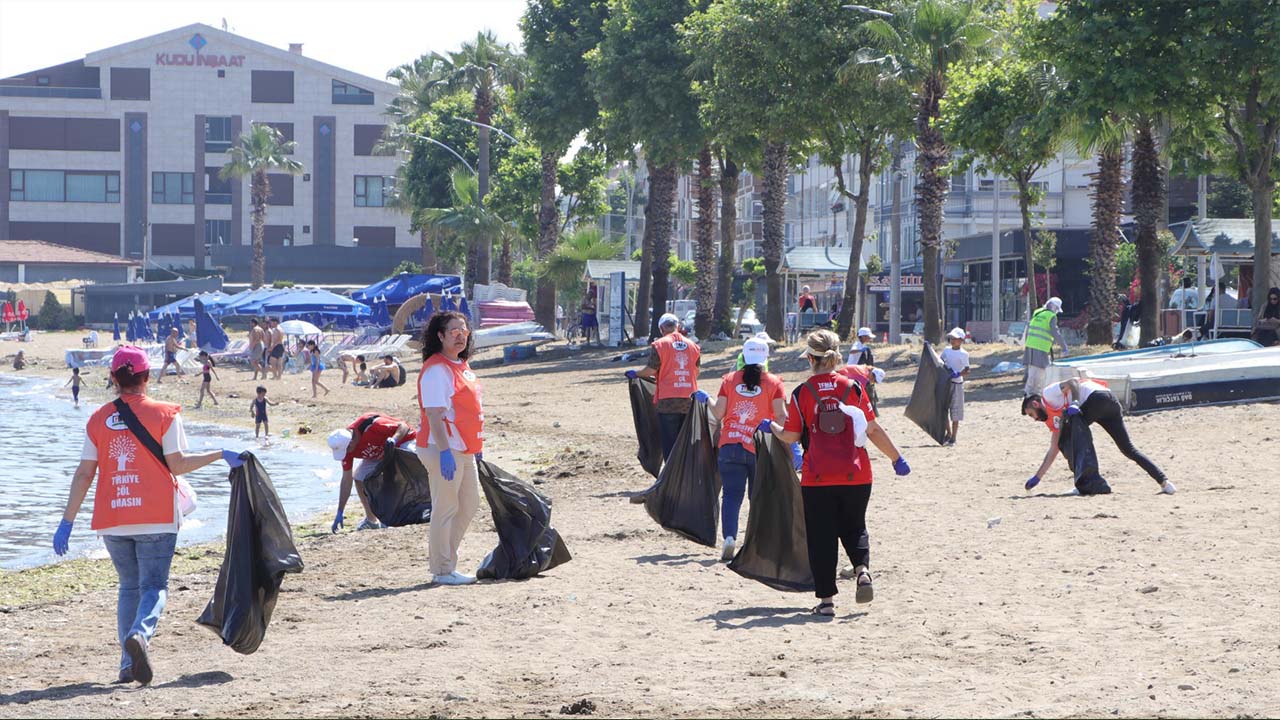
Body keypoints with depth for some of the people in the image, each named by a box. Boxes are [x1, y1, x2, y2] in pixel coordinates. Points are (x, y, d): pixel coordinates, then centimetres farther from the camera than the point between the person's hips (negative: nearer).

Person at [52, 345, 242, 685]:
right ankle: (141, 633, -31)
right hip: (155, 517, -3)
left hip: (112, 519, 3)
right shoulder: (165, 414, -3)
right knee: (154, 586, 0)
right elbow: (177, 465, -6)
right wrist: (220, 455, 6)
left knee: (129, 586, 16)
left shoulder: (98, 419, 6)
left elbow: (84, 473, 4)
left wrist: (67, 521, 7)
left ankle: (129, 663, 8)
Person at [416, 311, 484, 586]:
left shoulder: (461, 366, 15)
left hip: (464, 450, 10)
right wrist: (444, 451, -27)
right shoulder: (436, 369, -15)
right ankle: (442, 571, 4)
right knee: (446, 509, -4)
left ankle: (445, 561, 25)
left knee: (470, 504, 16)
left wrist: (476, 445, 22)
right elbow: (433, 413, -21)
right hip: (444, 449, -10)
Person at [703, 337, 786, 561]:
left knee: (732, 494, -1)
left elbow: (719, 413, 1)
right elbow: (781, 416, -5)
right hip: (761, 448, -1)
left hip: (730, 447, 1)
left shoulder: (729, 380, 2)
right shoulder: (773, 383, -2)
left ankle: (729, 536, -20)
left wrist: (706, 400, 18)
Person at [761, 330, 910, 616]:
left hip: (817, 478, -2)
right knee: (853, 528, 19)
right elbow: (873, 430, 1)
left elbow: (791, 436, -1)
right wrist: (897, 458, 11)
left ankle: (826, 599, 5)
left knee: (821, 537, 7)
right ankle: (862, 569, -8)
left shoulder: (802, 392, -5)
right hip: (856, 475, 2)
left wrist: (770, 427, 20)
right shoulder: (852, 387, 0)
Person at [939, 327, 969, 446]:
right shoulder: (946, 351, 7)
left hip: (957, 384, -5)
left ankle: (953, 438, 6)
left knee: (955, 413, 0)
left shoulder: (963, 354, -8)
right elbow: (940, 363, 20)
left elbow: (967, 371, -8)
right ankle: (948, 433, 23)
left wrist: (958, 374, -24)